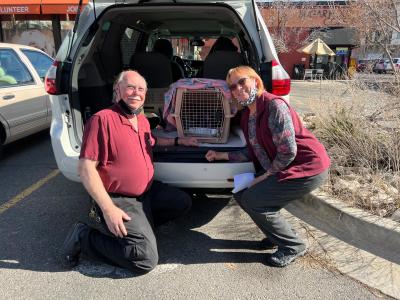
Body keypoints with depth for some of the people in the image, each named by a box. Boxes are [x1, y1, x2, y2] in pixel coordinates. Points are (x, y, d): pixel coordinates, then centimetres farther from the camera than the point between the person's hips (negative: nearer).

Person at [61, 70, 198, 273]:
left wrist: (178, 141, 24)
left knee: (184, 202, 16)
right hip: (119, 200, -9)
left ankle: (140, 224, 16)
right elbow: (86, 168, -21)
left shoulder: (142, 120, 9)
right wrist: (108, 209, -25)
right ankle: (84, 238, 0)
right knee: (145, 260, -16)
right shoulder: (102, 119, -18)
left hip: (148, 191, 9)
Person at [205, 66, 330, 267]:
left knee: (253, 200, -14)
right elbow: (253, 152, 13)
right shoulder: (247, 116, 7)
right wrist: (221, 156, 11)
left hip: (308, 168, -9)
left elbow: (288, 151, -22)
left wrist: (266, 176, -13)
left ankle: (293, 247, 6)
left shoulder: (274, 105, -20)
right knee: (241, 193, 6)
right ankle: (280, 234, 24)